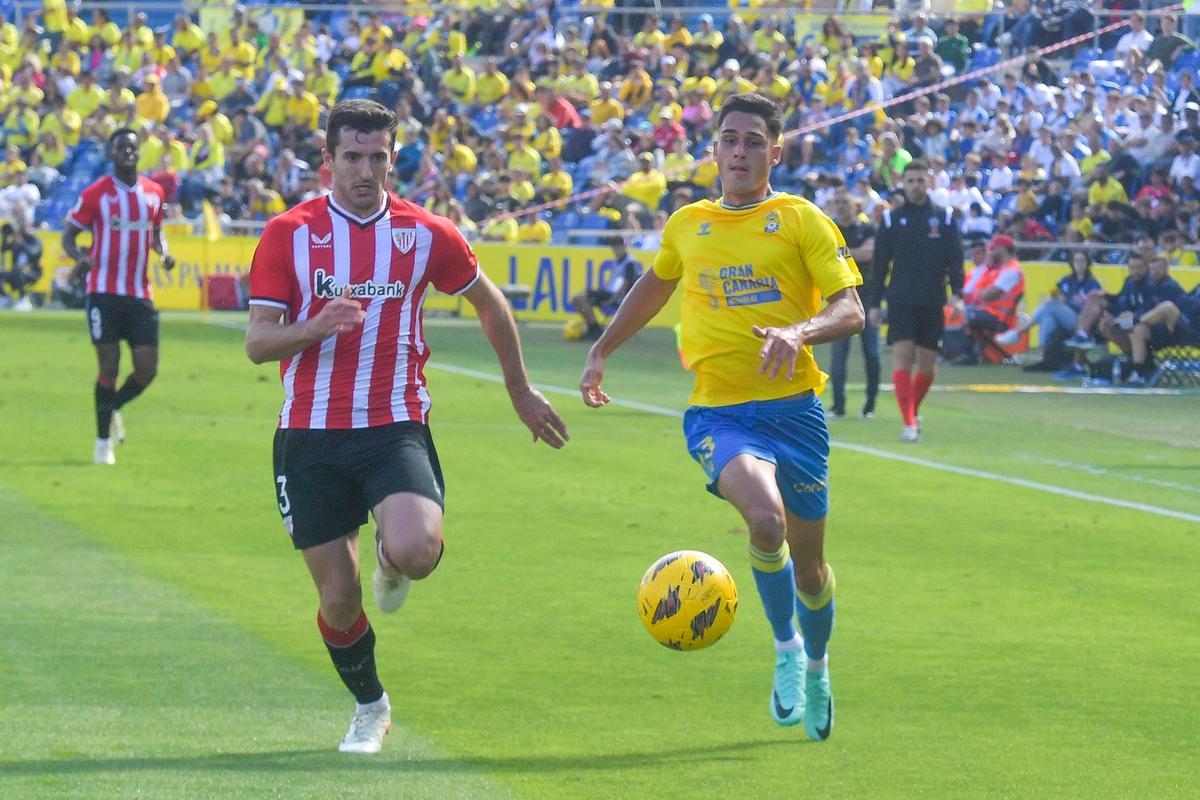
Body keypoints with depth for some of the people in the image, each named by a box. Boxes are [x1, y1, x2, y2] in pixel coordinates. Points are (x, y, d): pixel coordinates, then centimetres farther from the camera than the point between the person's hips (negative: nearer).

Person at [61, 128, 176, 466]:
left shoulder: (153, 192, 9)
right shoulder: (96, 194, -3)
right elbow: (68, 235, 0)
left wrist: (164, 253, 2)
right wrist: (80, 257, -22)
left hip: (141, 294, 4)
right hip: (105, 292, -4)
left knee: (147, 369, -1)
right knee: (109, 366, -6)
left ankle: (114, 407, 30)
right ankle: (103, 441, 6)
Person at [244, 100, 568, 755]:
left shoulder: (425, 234, 2)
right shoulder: (288, 234, -2)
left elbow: (490, 304, 18)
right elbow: (257, 343, -6)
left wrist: (520, 391, 25)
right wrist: (318, 325, -26)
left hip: (396, 426, 0)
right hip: (311, 437, 0)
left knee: (416, 551, -27)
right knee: (337, 596, 2)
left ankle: (392, 566, 13)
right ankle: (369, 707, 30)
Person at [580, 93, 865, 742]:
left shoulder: (803, 221, 1)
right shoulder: (686, 226, 11)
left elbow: (851, 311, -8)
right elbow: (655, 286, 31)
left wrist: (799, 331, -27)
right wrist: (601, 351, 31)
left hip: (794, 406, 0)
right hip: (719, 412, 0)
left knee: (808, 562, 9)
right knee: (766, 518, -29)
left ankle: (816, 667, 40)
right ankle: (785, 647, -6)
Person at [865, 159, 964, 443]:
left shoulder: (945, 218, 7)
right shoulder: (891, 219, 6)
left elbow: (955, 259, 6)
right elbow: (879, 264, 8)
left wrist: (957, 294, -7)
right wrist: (874, 303, 5)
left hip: (932, 303, 1)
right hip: (900, 301, -1)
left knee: (927, 364, 4)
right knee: (902, 357, -13)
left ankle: (913, 411, 28)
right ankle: (909, 423, -14)